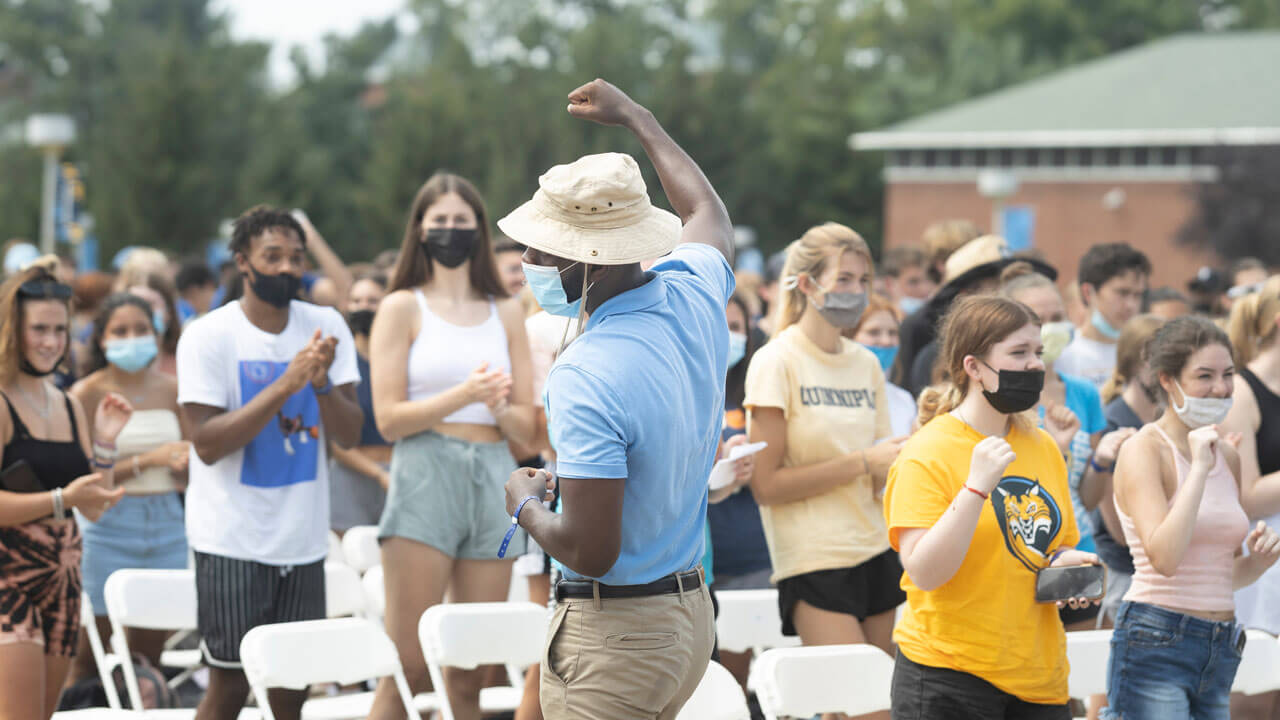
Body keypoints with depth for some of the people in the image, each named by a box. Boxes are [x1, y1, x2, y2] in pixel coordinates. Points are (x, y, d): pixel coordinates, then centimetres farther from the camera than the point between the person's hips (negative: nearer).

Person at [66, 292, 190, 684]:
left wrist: (185, 465, -10)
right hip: (108, 528, -4)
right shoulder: (87, 394, -4)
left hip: (166, 523, 4)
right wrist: (148, 460, -17)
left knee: (149, 655, 7)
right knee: (89, 655, -3)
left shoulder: (171, 390, 8)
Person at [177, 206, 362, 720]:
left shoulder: (326, 327, 4)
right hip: (233, 540, -4)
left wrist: (322, 382, -20)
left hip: (303, 540, 4)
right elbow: (207, 444, -15)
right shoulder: (209, 336, -8)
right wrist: (285, 385, -22)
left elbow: (349, 436, -1)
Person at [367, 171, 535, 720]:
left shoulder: (506, 312, 15)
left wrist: (499, 406, -9)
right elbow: (389, 418, -5)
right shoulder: (402, 308, 5)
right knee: (408, 665, -11)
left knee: (469, 675, 4)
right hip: (425, 477, -4)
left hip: (493, 481, 4)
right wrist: (463, 395, -17)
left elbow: (527, 426, 12)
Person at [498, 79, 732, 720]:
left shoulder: (587, 377, -24)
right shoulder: (694, 299, 0)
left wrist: (525, 505, -5)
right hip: (690, 615, 9)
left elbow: (590, 551, -25)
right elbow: (707, 212, 27)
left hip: (612, 636, -9)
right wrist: (634, 116, 38)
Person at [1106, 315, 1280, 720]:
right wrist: (1199, 469, -19)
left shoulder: (1228, 457, 14)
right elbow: (1164, 558, -22)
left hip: (1220, 651, 7)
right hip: (1156, 643, -7)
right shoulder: (1143, 450, -7)